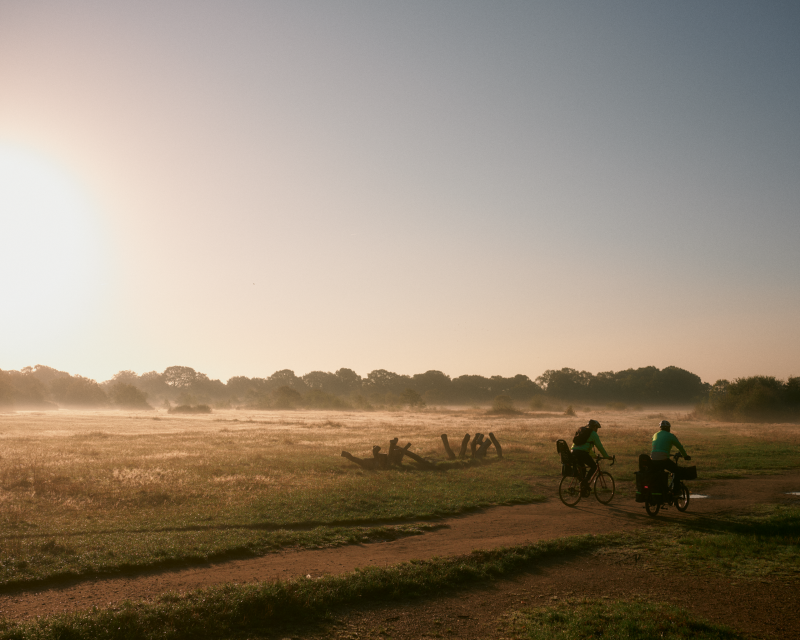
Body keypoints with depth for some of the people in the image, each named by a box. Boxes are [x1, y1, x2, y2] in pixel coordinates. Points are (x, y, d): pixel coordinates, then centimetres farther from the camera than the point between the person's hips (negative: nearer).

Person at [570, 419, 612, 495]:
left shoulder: (581, 431, 26)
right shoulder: (593, 434, 4)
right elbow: (599, 447, 5)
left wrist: (593, 455, 43)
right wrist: (606, 456, 16)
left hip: (574, 452, 7)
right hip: (582, 452, -7)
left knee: (582, 469, 22)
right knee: (594, 466, 10)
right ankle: (585, 481, -8)